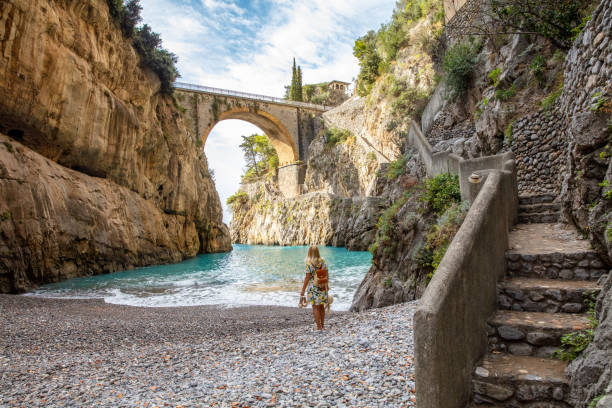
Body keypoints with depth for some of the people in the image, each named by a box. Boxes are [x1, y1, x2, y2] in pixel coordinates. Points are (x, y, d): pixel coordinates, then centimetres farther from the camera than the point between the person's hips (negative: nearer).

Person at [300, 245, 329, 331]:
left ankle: (319, 327, 5)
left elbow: (307, 278, -15)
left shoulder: (309, 264, -14)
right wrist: (327, 285, 22)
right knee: (321, 306, 17)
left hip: (313, 288, -5)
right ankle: (322, 325, 26)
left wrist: (302, 291, -10)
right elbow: (326, 275, 6)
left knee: (315, 307, 4)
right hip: (323, 287, 5)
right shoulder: (323, 262, 0)